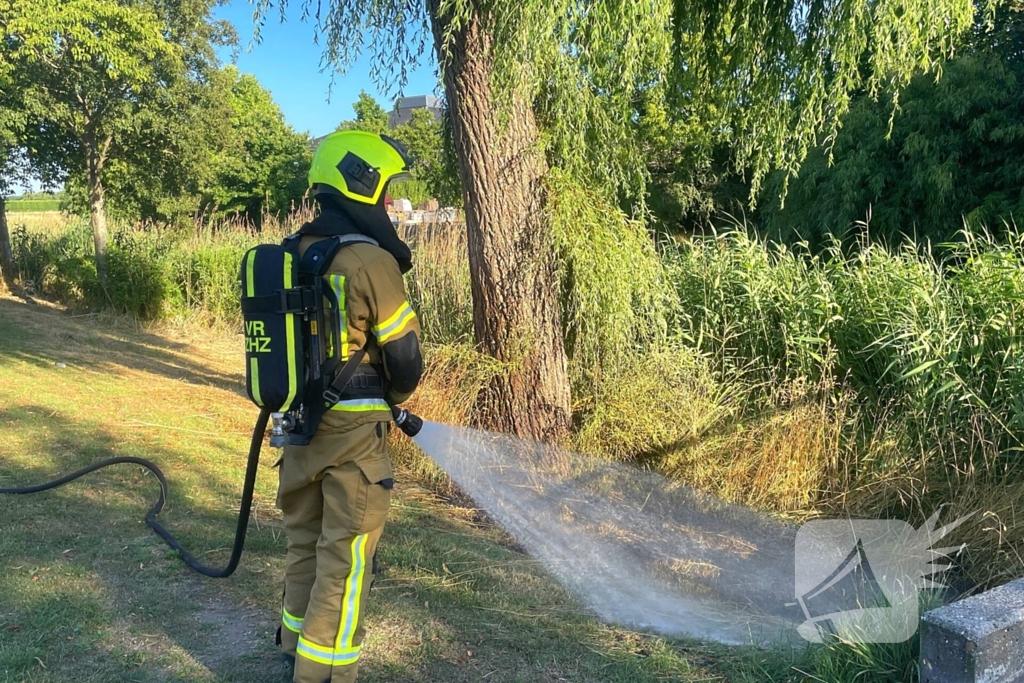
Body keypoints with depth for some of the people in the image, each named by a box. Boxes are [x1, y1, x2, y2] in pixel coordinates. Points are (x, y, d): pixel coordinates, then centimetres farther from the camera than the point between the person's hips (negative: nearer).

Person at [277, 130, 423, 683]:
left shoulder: (293, 254, 5)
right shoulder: (372, 261, -18)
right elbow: (405, 356, -13)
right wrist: (391, 399, 9)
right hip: (351, 430, -7)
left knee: (305, 538, 22)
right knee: (345, 556, 6)